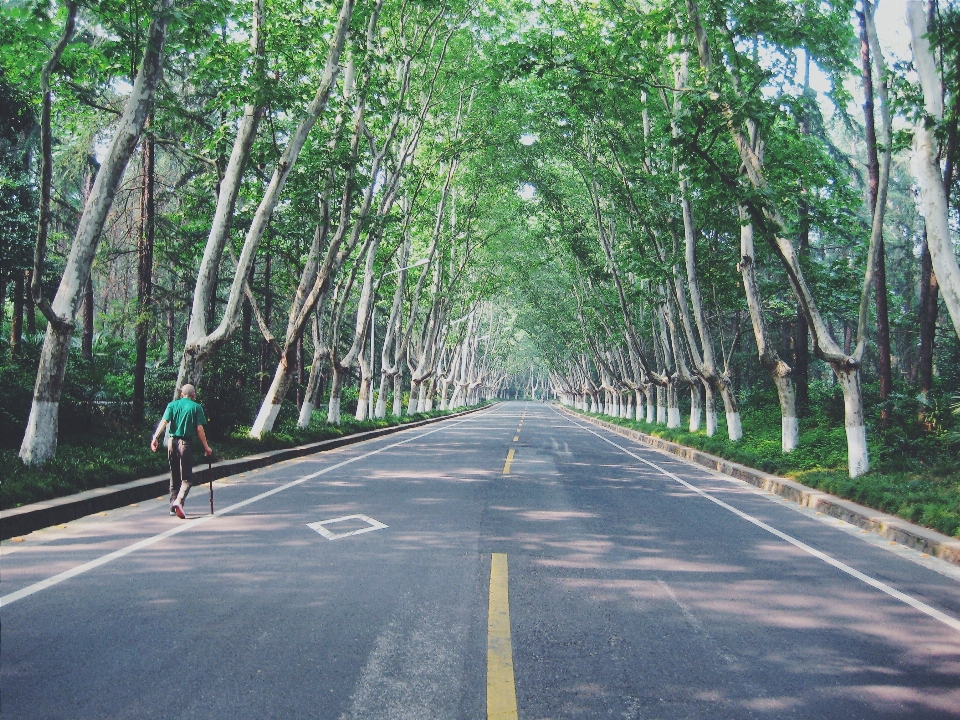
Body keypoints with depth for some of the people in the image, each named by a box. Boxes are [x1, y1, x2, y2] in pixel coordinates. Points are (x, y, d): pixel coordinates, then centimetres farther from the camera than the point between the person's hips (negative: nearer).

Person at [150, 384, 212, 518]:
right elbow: (199, 429, -4)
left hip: (172, 442, 4)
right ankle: (179, 500, -23)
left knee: (174, 476, 16)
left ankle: (173, 507, 21)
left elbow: (164, 422, -5)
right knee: (186, 477, 1)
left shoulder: (172, 405, 9)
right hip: (186, 443, -4)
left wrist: (155, 438, -12)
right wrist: (206, 447, 1)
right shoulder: (196, 407, 0)